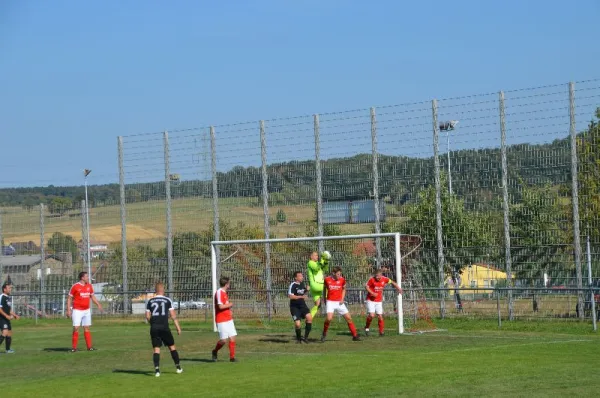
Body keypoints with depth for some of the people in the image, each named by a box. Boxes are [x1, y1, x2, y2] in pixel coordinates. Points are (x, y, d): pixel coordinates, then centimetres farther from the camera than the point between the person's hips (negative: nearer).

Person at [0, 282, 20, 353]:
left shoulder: (9, 298, 15)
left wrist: (15, 315, 15)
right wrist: (6, 316, -25)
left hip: (7, 318, 10)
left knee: (9, 334, 11)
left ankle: (8, 349, 20)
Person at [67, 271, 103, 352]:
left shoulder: (89, 286, 6)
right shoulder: (75, 286, -9)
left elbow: (92, 296, 18)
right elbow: (69, 299, -4)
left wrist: (98, 305, 5)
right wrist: (68, 310, -10)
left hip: (87, 310, 5)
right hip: (77, 311, -5)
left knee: (87, 328, 7)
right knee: (76, 328, -9)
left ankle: (89, 346, 9)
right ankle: (74, 348, -3)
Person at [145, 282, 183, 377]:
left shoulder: (150, 301, 7)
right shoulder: (167, 300, 1)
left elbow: (147, 316, 4)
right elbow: (173, 315, -2)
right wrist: (178, 327, 2)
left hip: (154, 328, 2)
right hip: (164, 327, -2)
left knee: (156, 349, 2)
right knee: (172, 346, 11)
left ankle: (157, 369, -12)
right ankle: (178, 367, 15)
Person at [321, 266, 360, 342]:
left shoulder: (342, 280, -1)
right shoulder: (327, 280, -5)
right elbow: (325, 289, 14)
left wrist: (342, 299, 4)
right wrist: (324, 298, 10)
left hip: (339, 302, 3)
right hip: (330, 302, -3)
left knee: (348, 318, 0)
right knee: (329, 318, -23)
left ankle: (355, 336, 11)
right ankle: (324, 334, -1)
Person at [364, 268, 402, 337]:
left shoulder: (384, 279, -5)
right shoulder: (372, 279, -15)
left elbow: (392, 282, 13)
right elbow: (366, 286, -7)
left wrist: (398, 288, 6)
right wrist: (372, 293, -20)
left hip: (379, 301, 3)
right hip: (371, 300, -3)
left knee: (380, 316, 0)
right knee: (371, 315, -17)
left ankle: (381, 332, 12)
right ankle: (366, 328, 6)